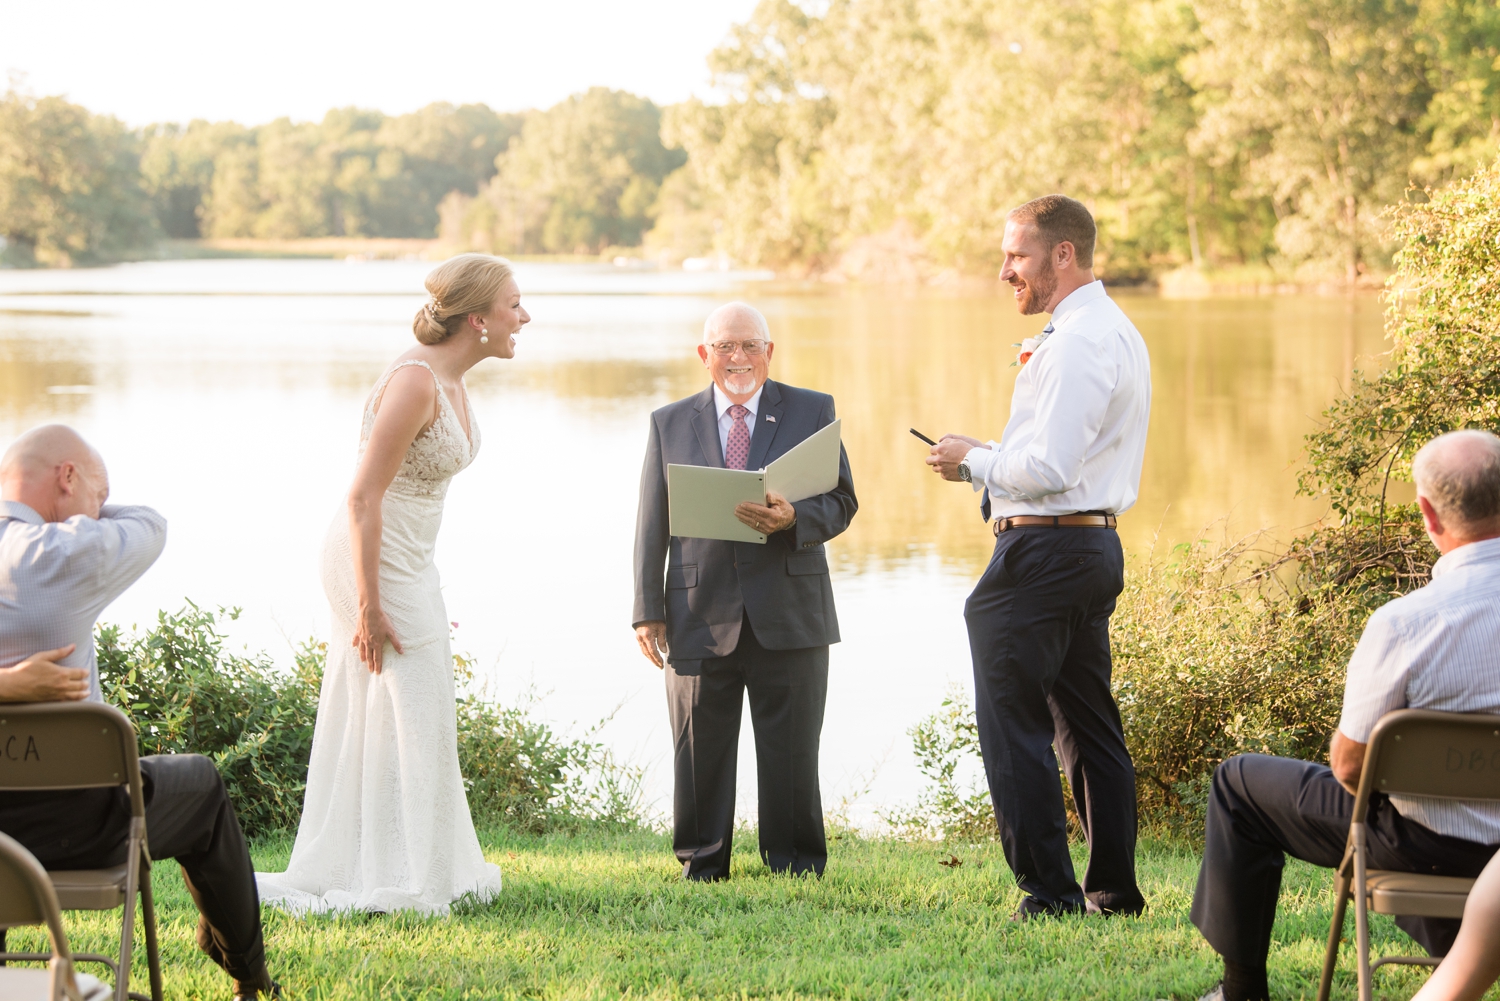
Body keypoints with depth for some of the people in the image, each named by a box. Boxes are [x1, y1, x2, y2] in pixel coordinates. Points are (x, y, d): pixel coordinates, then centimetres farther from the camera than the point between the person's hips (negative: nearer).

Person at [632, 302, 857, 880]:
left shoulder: (812, 412, 8)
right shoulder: (670, 423, 12)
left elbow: (842, 502, 2)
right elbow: (653, 524, 9)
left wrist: (792, 519, -20)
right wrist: (648, 611, 2)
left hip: (789, 612, -1)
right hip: (700, 615, 1)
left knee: (791, 754, 3)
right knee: (700, 752, 4)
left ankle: (796, 870, 14)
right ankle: (701, 868, 16)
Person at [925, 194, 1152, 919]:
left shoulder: (1077, 343, -17)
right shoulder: (1114, 330, 17)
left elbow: (1048, 468, -23)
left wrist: (974, 462, -7)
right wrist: (994, 458, 13)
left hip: (1044, 551, -11)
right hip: (1095, 541, 11)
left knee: (1013, 724, -5)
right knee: (1089, 723, 13)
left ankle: (1049, 889, -4)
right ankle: (1113, 888, 17)